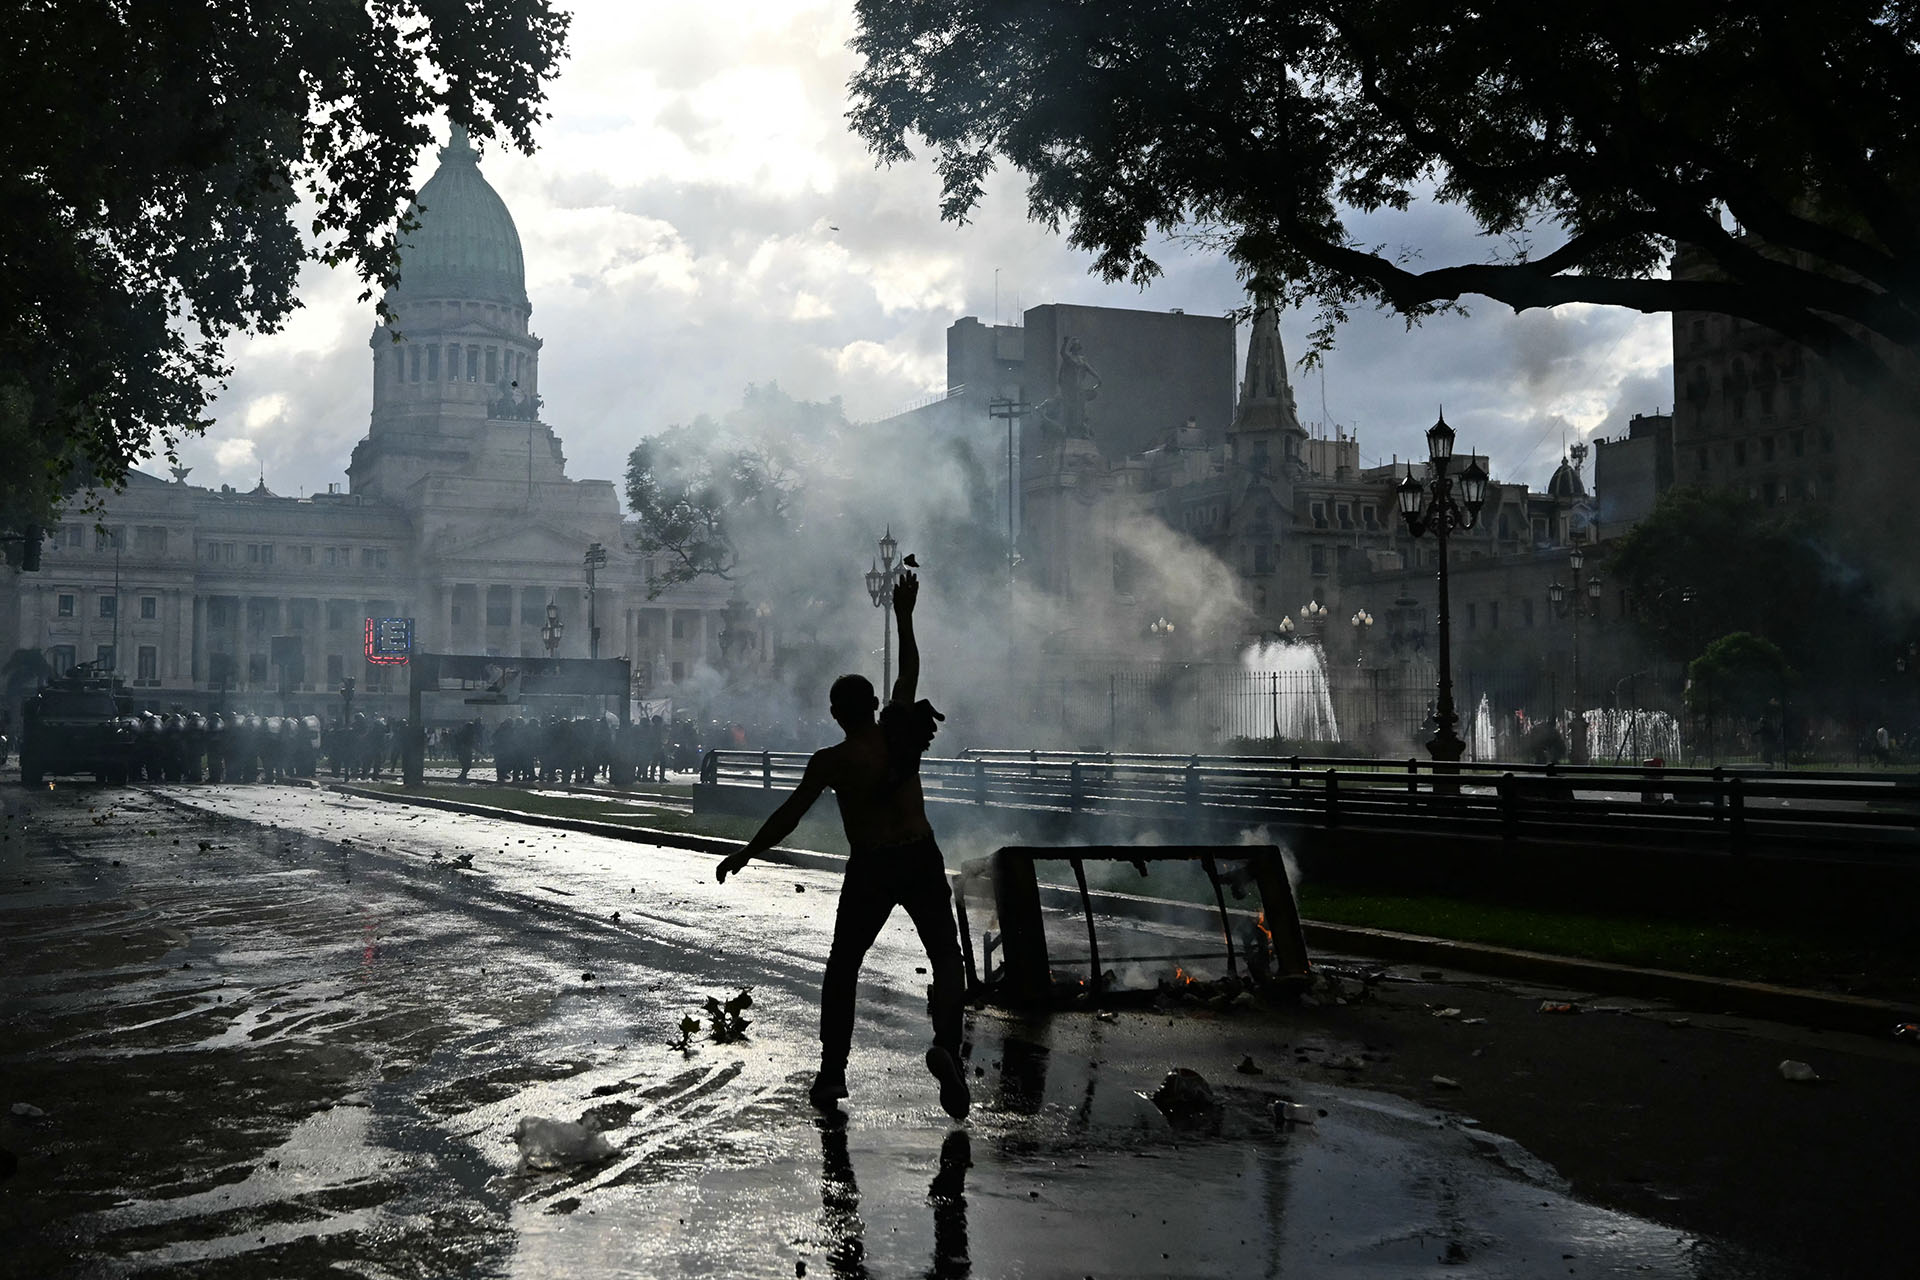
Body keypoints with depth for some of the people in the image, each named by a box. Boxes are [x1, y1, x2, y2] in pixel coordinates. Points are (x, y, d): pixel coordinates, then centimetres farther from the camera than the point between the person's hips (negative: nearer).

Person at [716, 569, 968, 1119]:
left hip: (870, 868, -2)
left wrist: (743, 855, 5)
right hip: (922, 859, 2)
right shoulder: (901, 731, 1)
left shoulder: (831, 761, -7)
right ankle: (946, 1045, -16)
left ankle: (832, 1072, 10)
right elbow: (910, 672, 16)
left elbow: (788, 816, -5)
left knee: (842, 969, 14)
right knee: (946, 959, 9)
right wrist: (904, 616, 25)